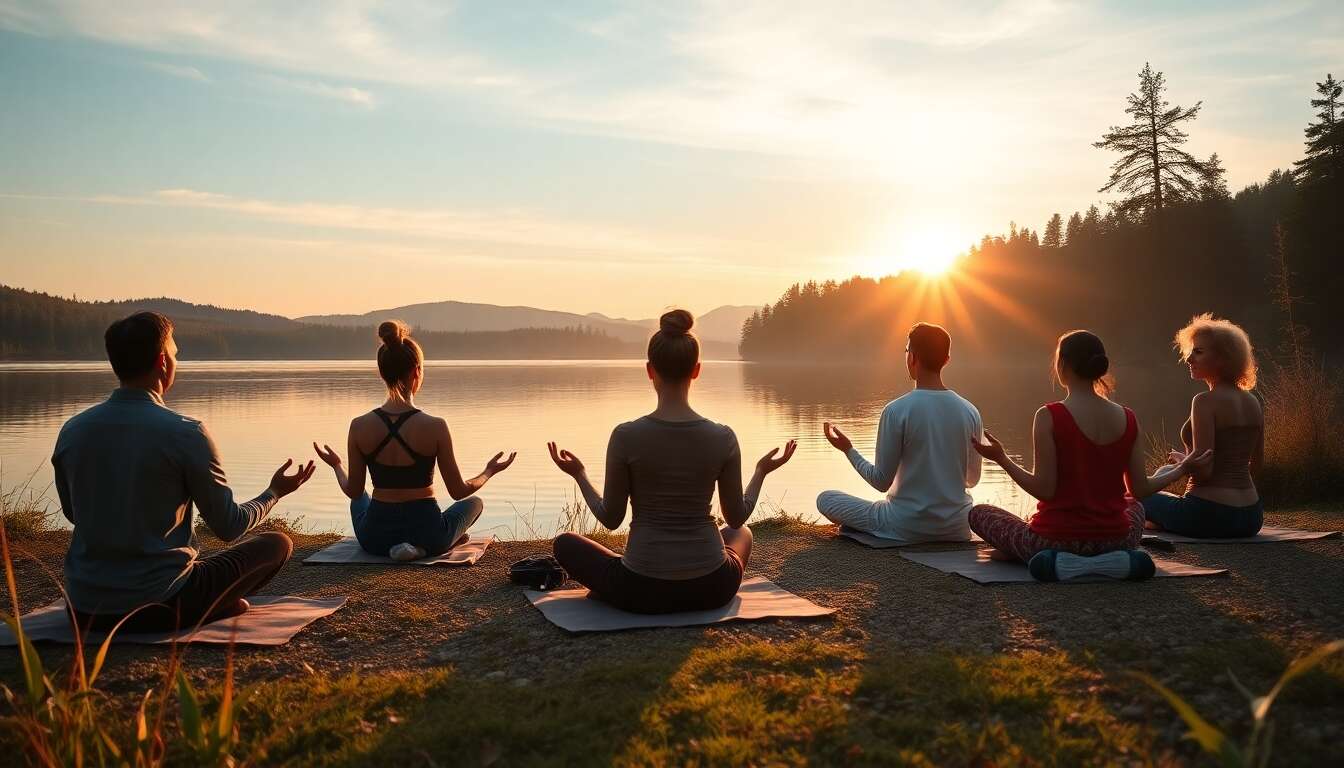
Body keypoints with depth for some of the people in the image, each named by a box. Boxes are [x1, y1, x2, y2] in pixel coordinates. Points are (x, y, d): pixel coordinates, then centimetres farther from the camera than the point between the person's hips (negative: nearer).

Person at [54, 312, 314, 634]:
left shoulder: (71, 431, 0)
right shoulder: (186, 433, -15)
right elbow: (229, 527, -6)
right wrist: (274, 492, 14)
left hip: (84, 611, 5)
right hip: (159, 606, -4)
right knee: (277, 543, 13)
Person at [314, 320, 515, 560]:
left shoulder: (359, 426, -11)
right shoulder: (435, 427, -19)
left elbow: (353, 491, 0)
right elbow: (459, 492, -9)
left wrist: (336, 465, 21)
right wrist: (490, 471, 10)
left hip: (375, 538, 6)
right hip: (427, 534, -6)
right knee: (475, 502, 28)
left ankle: (391, 545, 21)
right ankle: (421, 547, 3)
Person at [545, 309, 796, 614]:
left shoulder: (626, 435, -14)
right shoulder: (723, 437, -9)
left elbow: (610, 518, -4)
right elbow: (737, 518, 2)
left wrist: (579, 474, 12)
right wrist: (762, 471, 19)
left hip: (643, 591, -2)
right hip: (712, 589, 2)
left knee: (565, 544, 27)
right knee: (741, 533, 39)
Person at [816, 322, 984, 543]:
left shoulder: (897, 411, -17)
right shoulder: (970, 412, -3)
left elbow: (881, 481, -11)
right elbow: (972, 479, 7)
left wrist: (848, 449, 3)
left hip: (908, 528, -4)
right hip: (957, 529, 4)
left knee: (825, 499, 12)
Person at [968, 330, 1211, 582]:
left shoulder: (1049, 417, -16)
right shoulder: (1127, 419, -3)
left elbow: (1044, 489, -19)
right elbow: (1140, 490, 3)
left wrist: (1001, 458, -11)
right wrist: (1182, 469, 19)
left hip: (1057, 539, -4)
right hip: (1114, 540, 5)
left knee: (979, 513, 20)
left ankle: (1058, 562, 1)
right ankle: (1116, 560, 8)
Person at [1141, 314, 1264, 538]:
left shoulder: (1205, 401, -16)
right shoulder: (1253, 402, 7)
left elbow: (1203, 469, -20)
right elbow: (1255, 465, 17)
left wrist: (1182, 459, 0)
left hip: (1210, 515, -7)